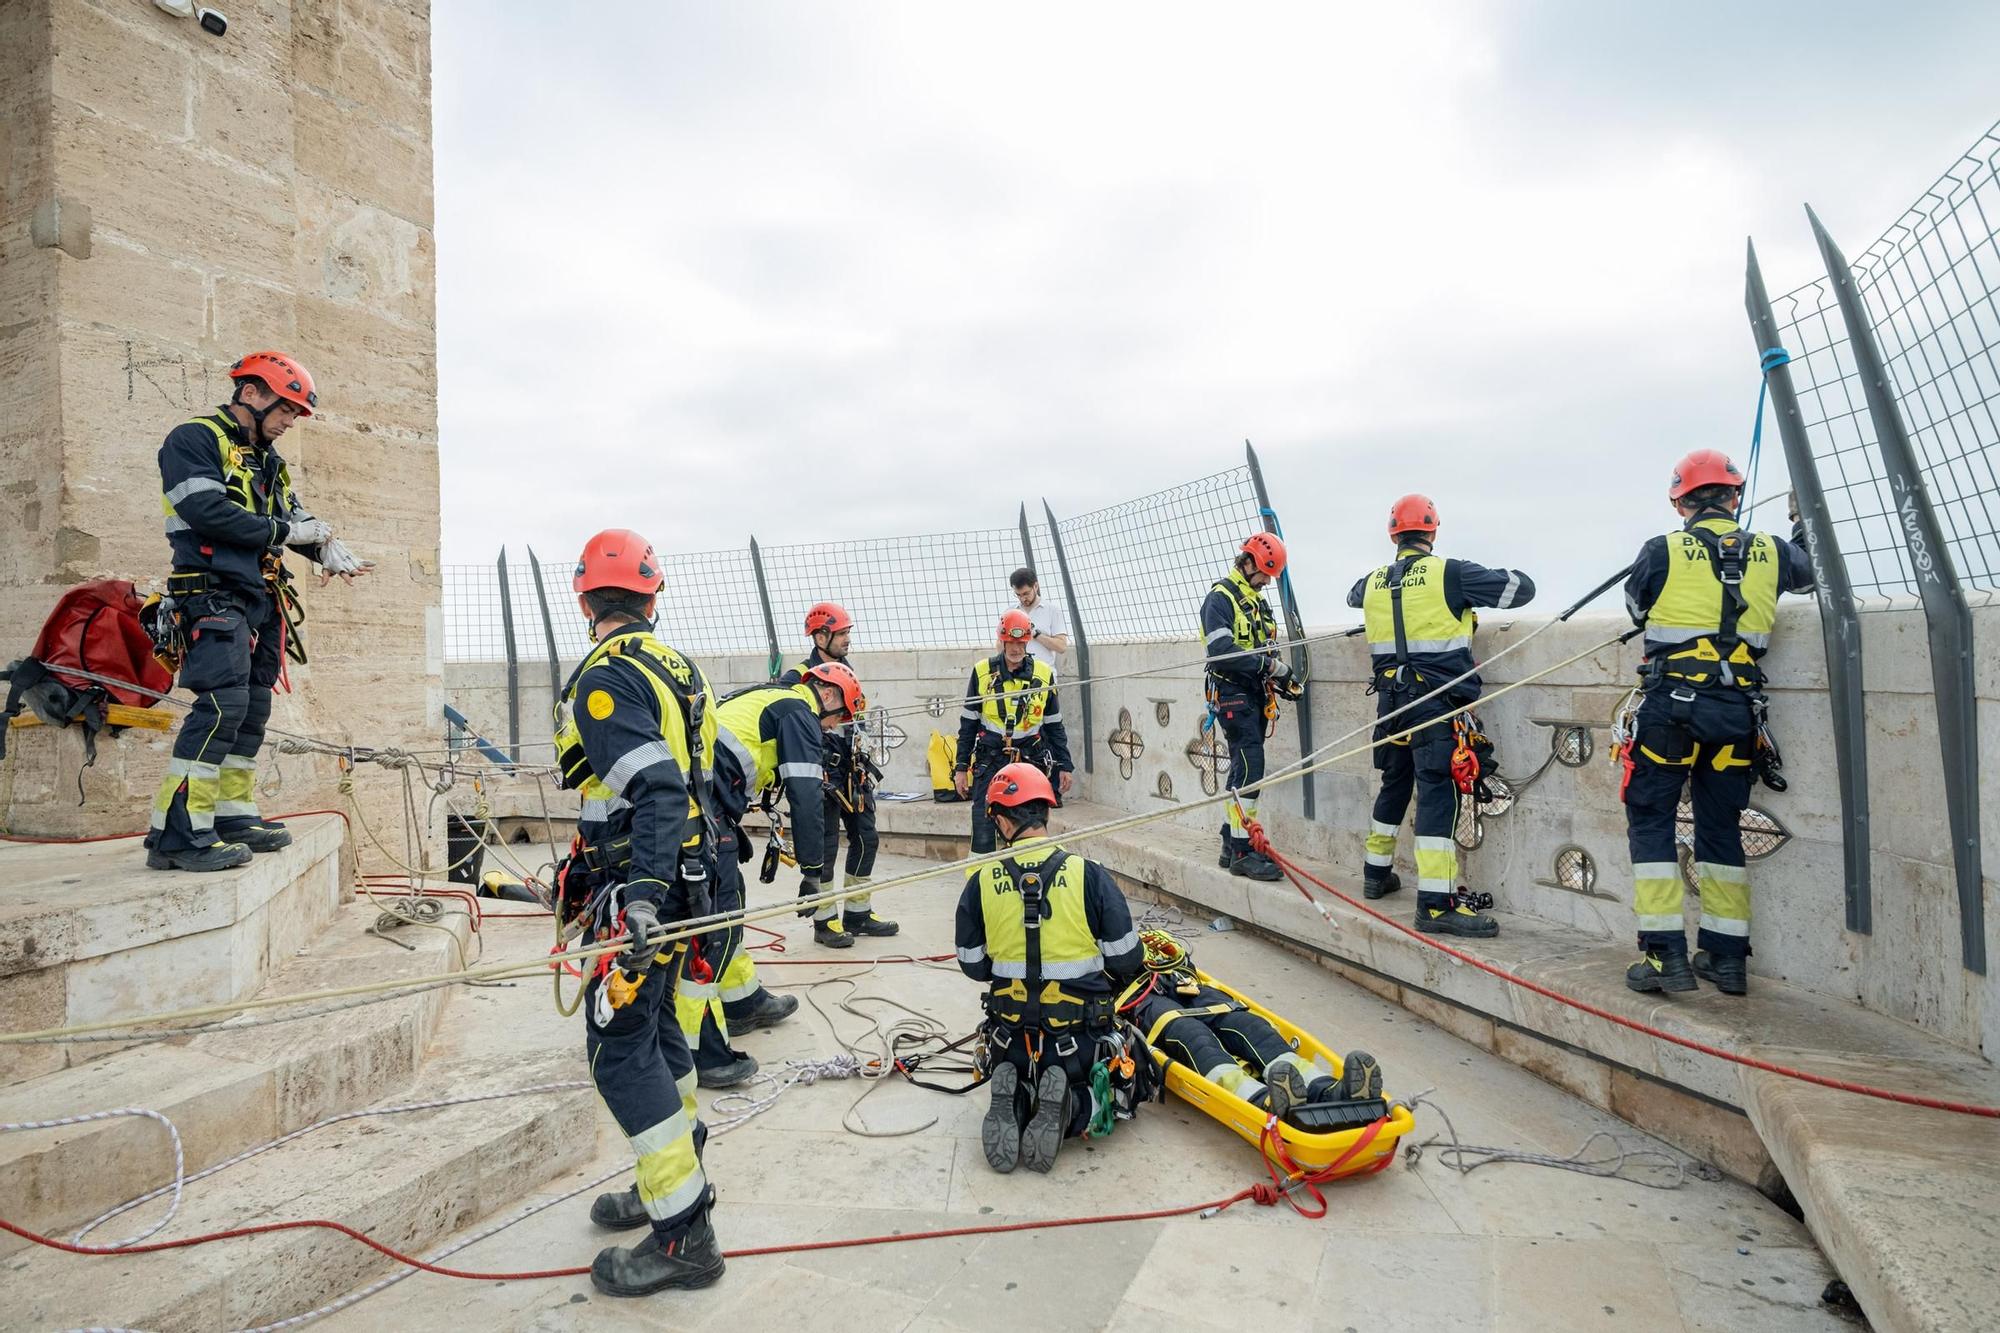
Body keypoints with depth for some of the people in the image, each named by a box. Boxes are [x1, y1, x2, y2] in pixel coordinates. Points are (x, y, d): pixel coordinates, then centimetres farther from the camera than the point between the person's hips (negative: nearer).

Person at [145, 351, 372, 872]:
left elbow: (296, 518, 18)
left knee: (253, 708, 10)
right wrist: (285, 531, -10)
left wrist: (329, 548, -3)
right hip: (215, 596, -9)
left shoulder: (267, 461, 23)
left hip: (260, 602, 9)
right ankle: (177, 833, -17)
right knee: (224, 702, -19)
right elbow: (208, 512, -17)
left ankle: (234, 814, 19)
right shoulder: (194, 439, -3)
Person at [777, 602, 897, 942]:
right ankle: (824, 920, 15)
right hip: (822, 773, -7)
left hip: (852, 771, 7)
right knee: (825, 847, 0)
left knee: (866, 839, 10)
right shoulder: (797, 678, -13)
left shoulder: (848, 669, 11)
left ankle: (858, 914, 23)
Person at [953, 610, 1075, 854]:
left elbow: (1054, 725, 11)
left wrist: (1065, 766, 8)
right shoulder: (982, 672, 2)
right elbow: (968, 724, 7)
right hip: (990, 761, -1)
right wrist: (961, 767, 4)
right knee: (983, 836, -6)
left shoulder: (1044, 674, 4)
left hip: (1031, 761, 1)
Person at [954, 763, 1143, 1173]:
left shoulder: (981, 882, -9)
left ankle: (1014, 1104, -5)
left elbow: (972, 966, 1)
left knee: (1019, 1088, 31)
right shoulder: (1088, 874, -14)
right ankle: (1065, 1107, -8)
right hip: (1080, 1031, -2)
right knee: (1102, 1094, 26)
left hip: (1010, 1032, 2)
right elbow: (1125, 959, -7)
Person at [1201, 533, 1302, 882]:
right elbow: (1221, 652, -21)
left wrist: (1281, 679, 8)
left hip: (1255, 695, 9)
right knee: (1250, 767, -14)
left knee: (1243, 768, 10)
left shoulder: (1258, 601, 19)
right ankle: (1243, 852, -10)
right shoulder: (1220, 598, -9)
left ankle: (1231, 845, 18)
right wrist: (1269, 665, -19)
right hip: (1231, 693, -9)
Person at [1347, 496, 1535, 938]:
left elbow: (1353, 596, 33)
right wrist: (1486, 582, 19)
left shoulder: (1373, 582, 8)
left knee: (1394, 783, 21)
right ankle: (1436, 903, -14)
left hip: (1391, 698, 6)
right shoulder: (1450, 573, -8)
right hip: (1436, 701, -6)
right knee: (1438, 791, -9)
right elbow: (1522, 588, -1)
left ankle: (1376, 873, 32)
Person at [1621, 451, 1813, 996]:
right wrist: (1803, 523, 45)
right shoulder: (1769, 552, 6)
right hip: (1739, 710, 4)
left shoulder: (1662, 552, -5)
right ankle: (1726, 956, 21)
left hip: (1671, 703, -4)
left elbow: (1636, 605, 12)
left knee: (1650, 819, 4)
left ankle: (1665, 953, 1)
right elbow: (1809, 573, 29)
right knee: (1721, 826, 14)